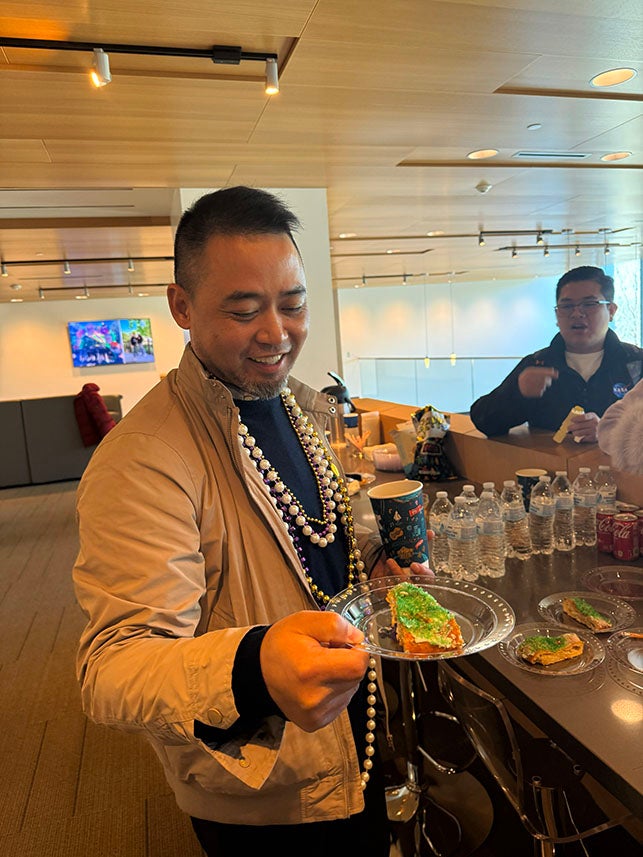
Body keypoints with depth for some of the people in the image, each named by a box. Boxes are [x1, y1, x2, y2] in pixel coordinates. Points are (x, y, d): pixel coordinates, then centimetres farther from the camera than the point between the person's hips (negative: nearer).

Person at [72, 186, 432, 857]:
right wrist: (252, 671, -52)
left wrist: (375, 558, -8)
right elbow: (112, 670, -33)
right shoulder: (140, 461, -29)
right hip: (258, 801, -7)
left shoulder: (300, 407, -1)